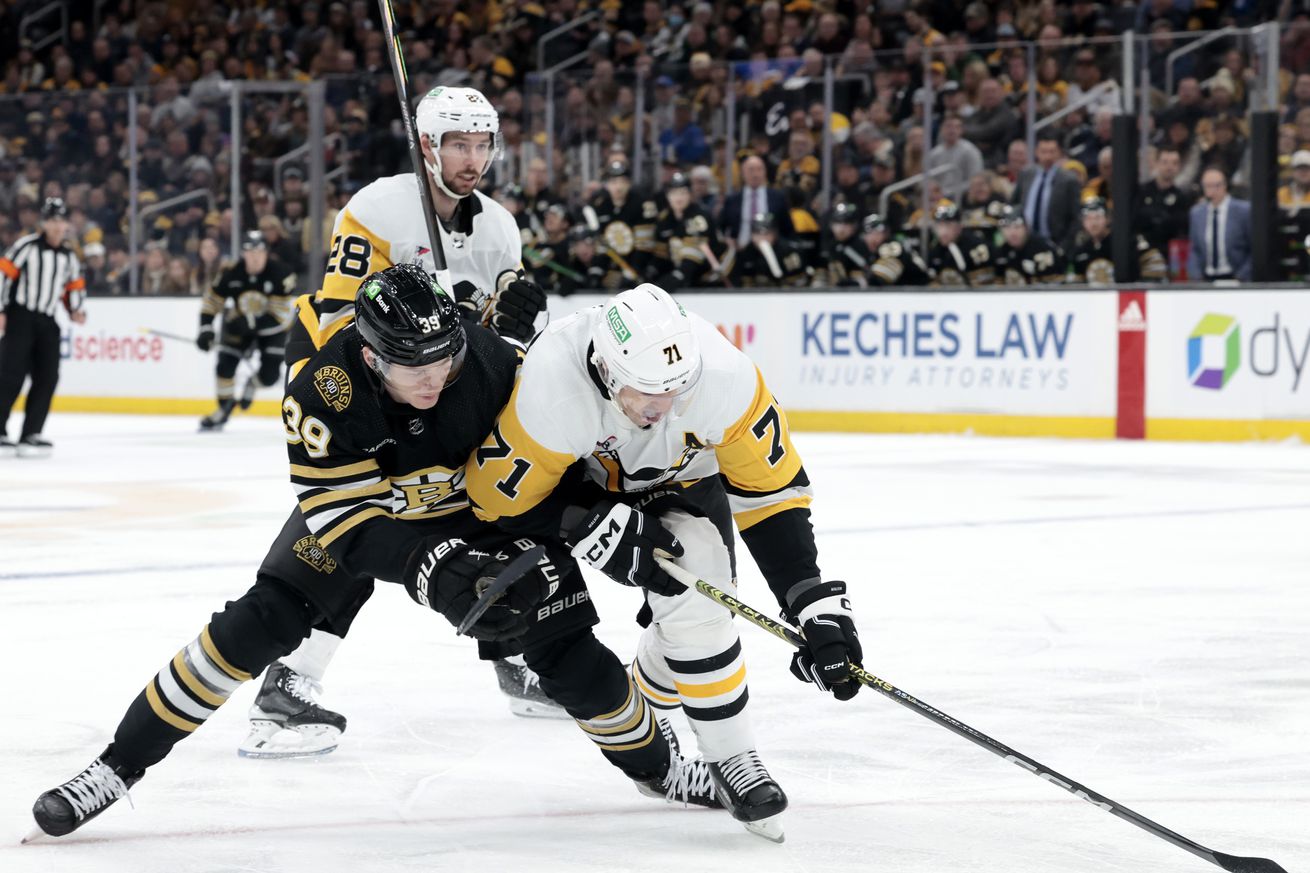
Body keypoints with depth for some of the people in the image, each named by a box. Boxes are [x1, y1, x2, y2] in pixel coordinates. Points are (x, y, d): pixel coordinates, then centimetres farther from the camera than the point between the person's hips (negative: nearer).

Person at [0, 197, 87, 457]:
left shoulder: (69, 257, 13)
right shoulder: (26, 246, -7)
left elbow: (75, 286, 21)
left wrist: (75, 310, 2)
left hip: (46, 322, 6)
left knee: (47, 377, -1)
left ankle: (30, 433, 2)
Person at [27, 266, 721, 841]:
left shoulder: (489, 359, -30)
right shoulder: (323, 392, -34)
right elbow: (348, 520, -31)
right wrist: (437, 570, -42)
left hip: (475, 511, 1)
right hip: (359, 509, -1)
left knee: (566, 647, -7)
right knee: (251, 628, -12)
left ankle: (655, 764, 18)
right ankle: (118, 767, -3)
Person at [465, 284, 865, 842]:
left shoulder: (723, 377, -38)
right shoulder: (550, 388, -43)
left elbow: (772, 491, -26)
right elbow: (500, 495, -27)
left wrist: (814, 605, -29)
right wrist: (596, 528, -34)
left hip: (681, 476, 0)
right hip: (577, 477, 0)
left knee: (695, 608, -17)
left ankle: (731, 757, 8)